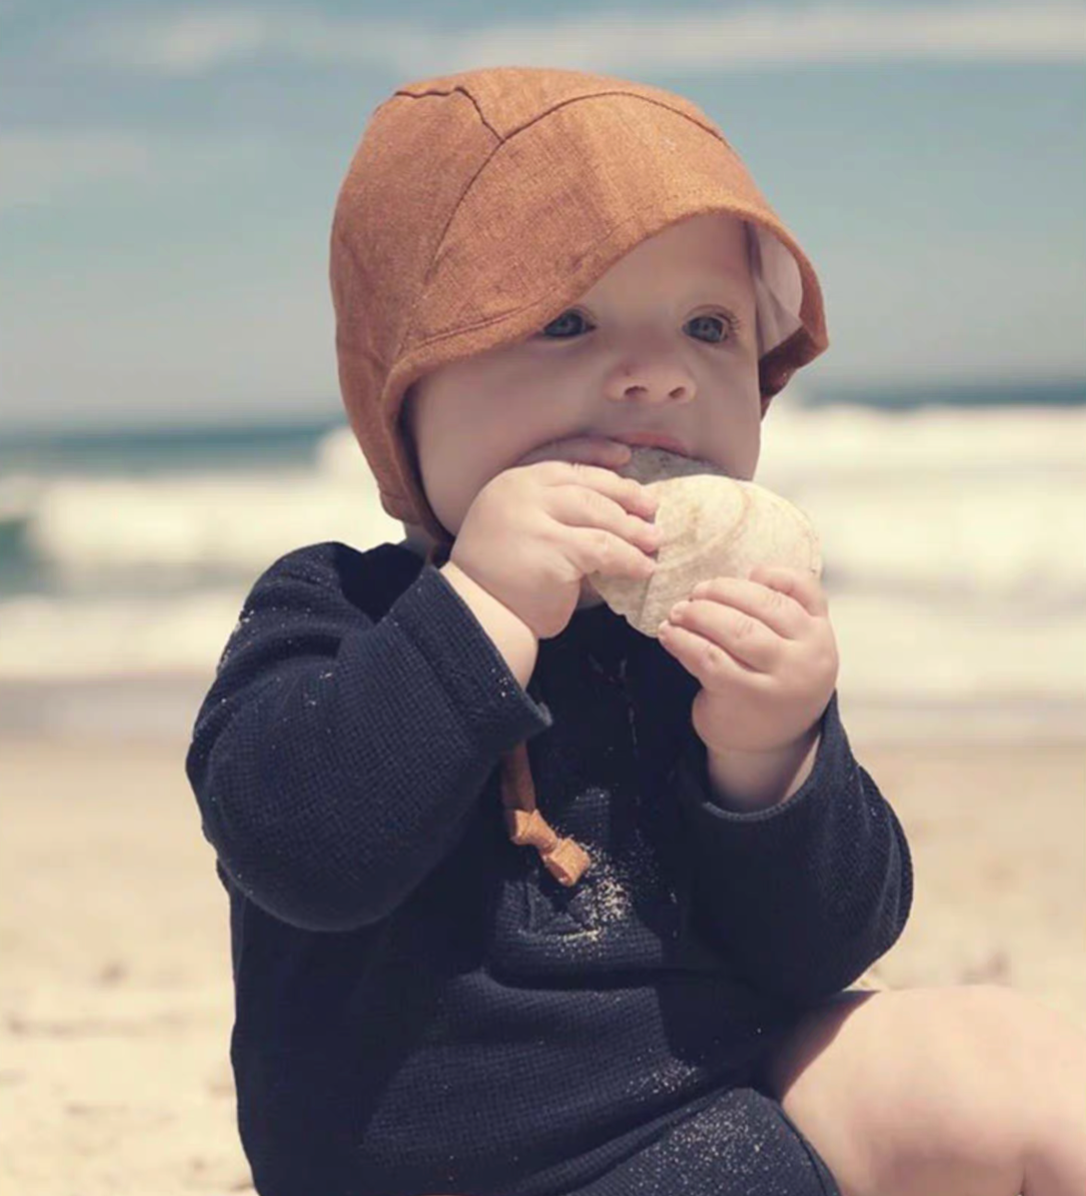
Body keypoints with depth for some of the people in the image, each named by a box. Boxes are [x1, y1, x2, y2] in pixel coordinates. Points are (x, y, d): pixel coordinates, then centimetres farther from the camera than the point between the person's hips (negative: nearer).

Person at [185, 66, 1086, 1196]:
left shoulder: (713, 643, 2)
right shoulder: (334, 613, -8)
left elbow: (818, 954, -2)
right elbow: (293, 845, -27)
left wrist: (771, 758, -20)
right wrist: (482, 604, -28)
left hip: (740, 1101, 4)